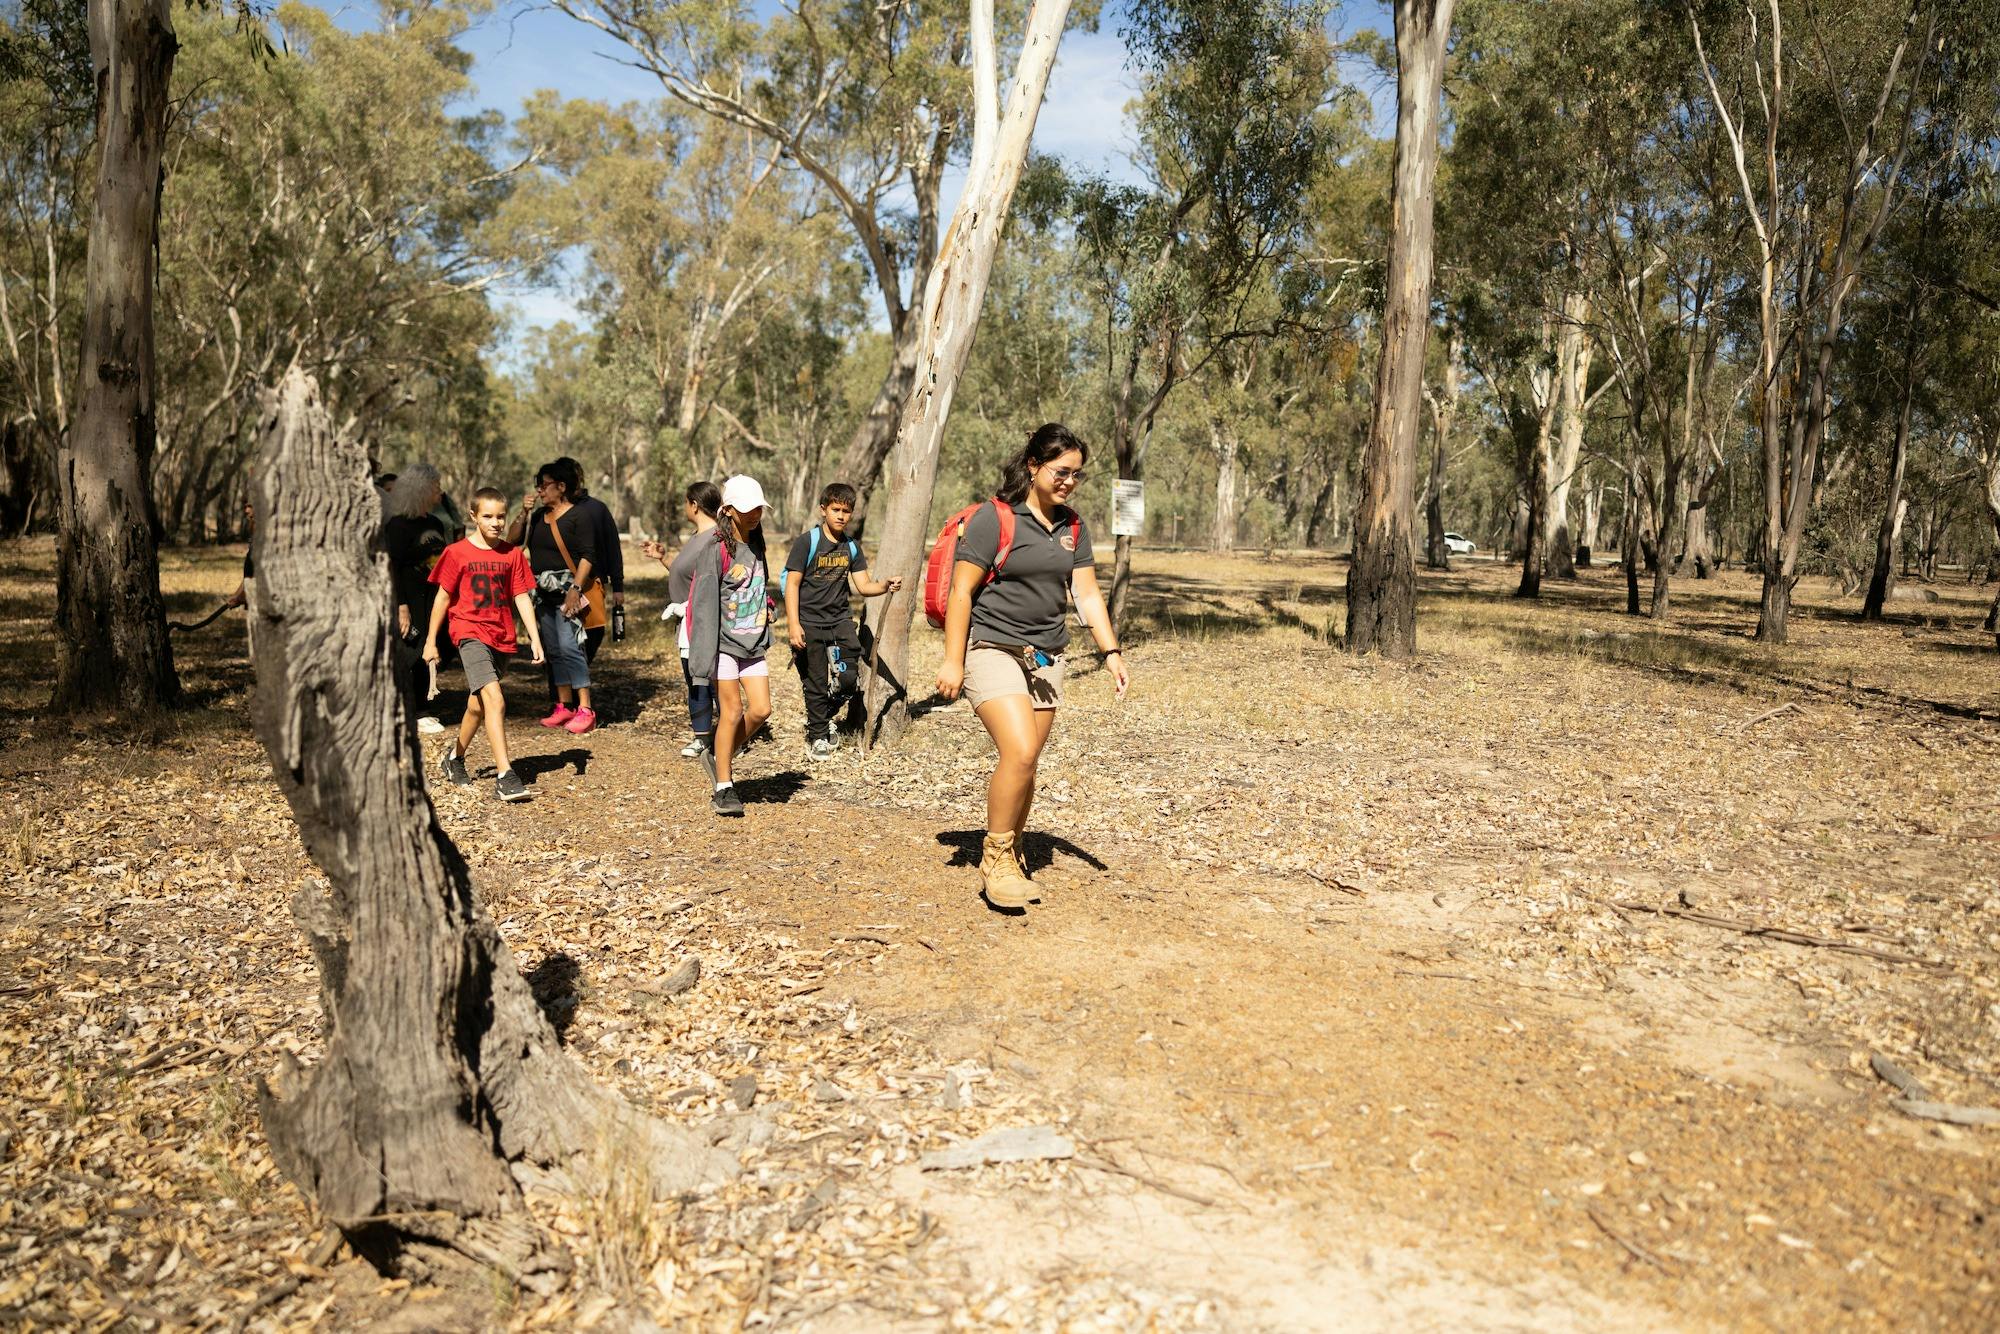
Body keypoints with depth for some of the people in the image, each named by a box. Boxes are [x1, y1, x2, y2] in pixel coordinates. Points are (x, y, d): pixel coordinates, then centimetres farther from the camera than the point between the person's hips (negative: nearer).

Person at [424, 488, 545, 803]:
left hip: (502, 637, 5)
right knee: (495, 699, -20)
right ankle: (505, 777, -23)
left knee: (477, 704, 17)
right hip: (470, 632, -4)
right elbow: (442, 598, 2)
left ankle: (455, 756, 42)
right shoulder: (457, 552, -4)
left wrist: (535, 639, -2)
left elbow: (522, 598, 5)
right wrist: (430, 641, 5)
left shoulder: (512, 554, 4)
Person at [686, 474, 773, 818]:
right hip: (725, 642, -6)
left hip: (753, 643, 6)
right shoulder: (715, 549, -12)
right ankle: (723, 789, 5)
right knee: (732, 710, -6)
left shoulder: (756, 544, 9)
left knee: (761, 709, 0)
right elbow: (704, 604, -16)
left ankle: (719, 758, 22)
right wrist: (705, 657, -20)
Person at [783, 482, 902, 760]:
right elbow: (792, 584, -9)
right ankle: (817, 736, 21)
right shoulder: (807, 541, -7)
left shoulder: (852, 547, 8)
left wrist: (885, 585, -15)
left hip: (841, 619, 4)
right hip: (810, 623, -4)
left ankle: (821, 718, 23)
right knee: (816, 685, 2)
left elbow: (863, 585, 7)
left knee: (849, 677, -6)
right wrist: (793, 624, -17)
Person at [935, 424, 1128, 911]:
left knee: (1026, 764, 7)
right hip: (992, 648, -6)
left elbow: (1087, 594, 12)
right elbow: (961, 591, -10)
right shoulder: (994, 517, -10)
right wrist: (952, 659, -13)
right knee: (1019, 753, -20)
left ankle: (1012, 860, 23)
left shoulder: (1072, 527, 10)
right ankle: (995, 858, -4)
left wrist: (1111, 652, 3)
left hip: (1046, 656, 6)